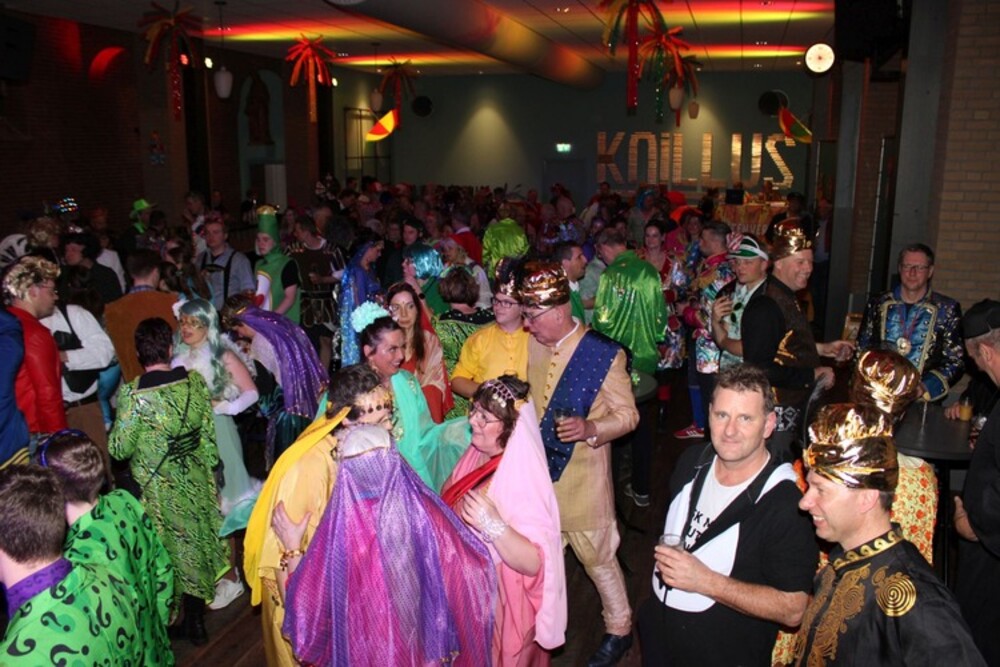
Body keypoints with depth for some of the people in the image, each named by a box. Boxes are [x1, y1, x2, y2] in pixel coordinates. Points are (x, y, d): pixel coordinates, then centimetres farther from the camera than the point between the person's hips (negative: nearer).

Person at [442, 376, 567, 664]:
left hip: (498, 597, -7)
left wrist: (495, 526, -43)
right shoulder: (477, 452, -7)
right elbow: (452, 499, 13)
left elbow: (534, 564, -32)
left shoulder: (524, 480, -30)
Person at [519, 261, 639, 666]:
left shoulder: (604, 355, -17)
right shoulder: (533, 344, 1)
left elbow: (628, 415, -12)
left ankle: (619, 629, 32)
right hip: (538, 470, 5)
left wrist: (590, 429, -28)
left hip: (581, 476, -5)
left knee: (596, 556, 9)